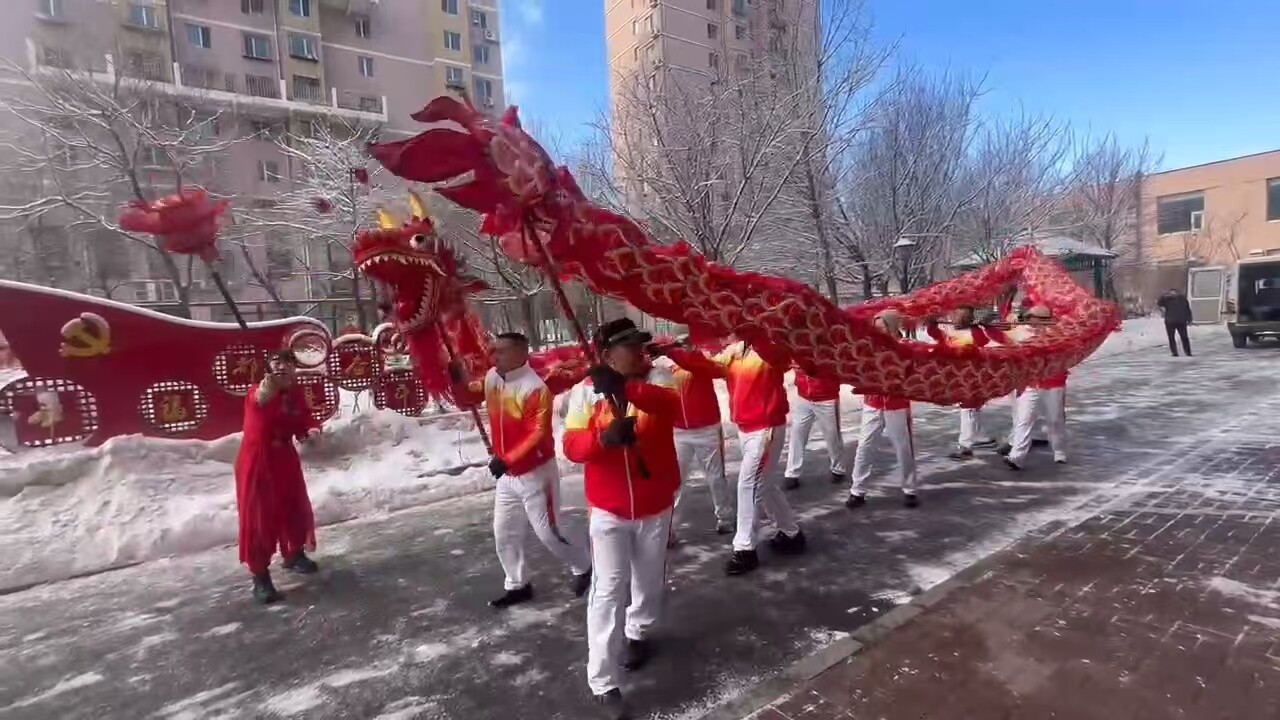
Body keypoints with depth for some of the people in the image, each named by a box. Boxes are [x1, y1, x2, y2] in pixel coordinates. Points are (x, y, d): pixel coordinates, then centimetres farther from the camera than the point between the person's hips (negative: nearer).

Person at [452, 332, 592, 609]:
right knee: (504, 533, 15)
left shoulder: (535, 388, -24)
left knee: (548, 533, 1)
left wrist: (507, 459, -33)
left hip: (536, 473, -8)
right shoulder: (491, 378, 1)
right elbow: (467, 397, 12)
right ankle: (517, 585, 32)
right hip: (507, 475, 8)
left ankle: (584, 567, 27)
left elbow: (538, 435, -28)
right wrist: (457, 379, -8)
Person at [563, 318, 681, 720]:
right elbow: (572, 445, -12)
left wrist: (624, 387, -43)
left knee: (649, 579, 20)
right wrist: (605, 436, -33)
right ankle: (603, 684, 11)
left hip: (655, 504, 2)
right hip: (608, 509, -1)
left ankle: (638, 632, 48)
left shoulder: (657, 377, -7)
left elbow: (669, 405, -29)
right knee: (608, 591, -1)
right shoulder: (585, 391, -7)